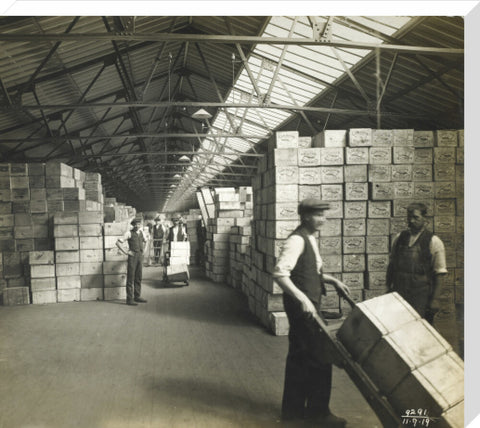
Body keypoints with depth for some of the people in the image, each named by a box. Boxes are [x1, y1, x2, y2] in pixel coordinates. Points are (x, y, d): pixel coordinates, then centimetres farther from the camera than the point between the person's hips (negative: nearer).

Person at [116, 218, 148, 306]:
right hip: (132, 256, -6)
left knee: (138, 277, 11)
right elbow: (118, 242, -13)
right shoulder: (129, 233, -7)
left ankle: (137, 296, 20)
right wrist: (125, 252, -13)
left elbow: (144, 241, 32)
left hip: (140, 256, 6)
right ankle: (129, 299, -1)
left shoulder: (141, 232, 11)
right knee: (130, 278, -4)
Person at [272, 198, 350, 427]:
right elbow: (280, 273, -27)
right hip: (303, 306, -10)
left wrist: (333, 280, 14)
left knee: (299, 356, 16)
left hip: (307, 304, 10)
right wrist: (303, 299, -31)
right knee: (321, 356, -1)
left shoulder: (309, 239, 12)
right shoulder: (297, 240, -18)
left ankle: (293, 408, 29)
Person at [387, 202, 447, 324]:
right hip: (399, 293, 4)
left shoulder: (434, 242, -2)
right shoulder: (399, 238, 10)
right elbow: (391, 265, 16)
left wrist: (435, 299, -10)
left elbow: (440, 273, -5)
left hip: (421, 296, -3)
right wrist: (389, 289, 13)